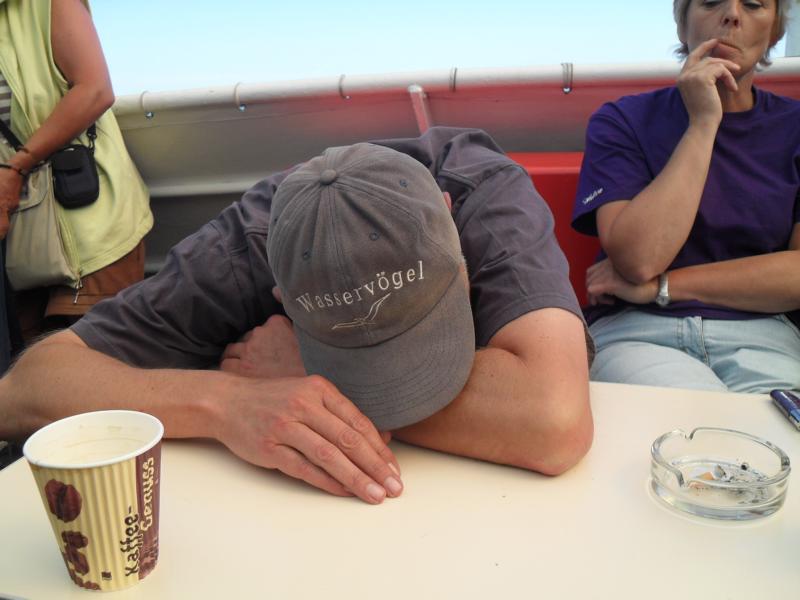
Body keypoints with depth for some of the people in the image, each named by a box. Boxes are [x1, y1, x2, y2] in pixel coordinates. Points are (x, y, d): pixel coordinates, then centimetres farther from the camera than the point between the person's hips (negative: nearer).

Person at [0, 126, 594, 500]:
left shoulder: (488, 194, -30)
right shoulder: (250, 247, -26)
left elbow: (558, 423, -44)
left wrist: (302, 372, -35)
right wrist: (223, 401, -41)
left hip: (494, 492, 1)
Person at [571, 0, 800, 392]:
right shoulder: (622, 121, 4)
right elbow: (638, 259, -12)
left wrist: (659, 286, -8)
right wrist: (703, 122, -9)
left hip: (759, 332, 3)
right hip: (635, 331, -2)